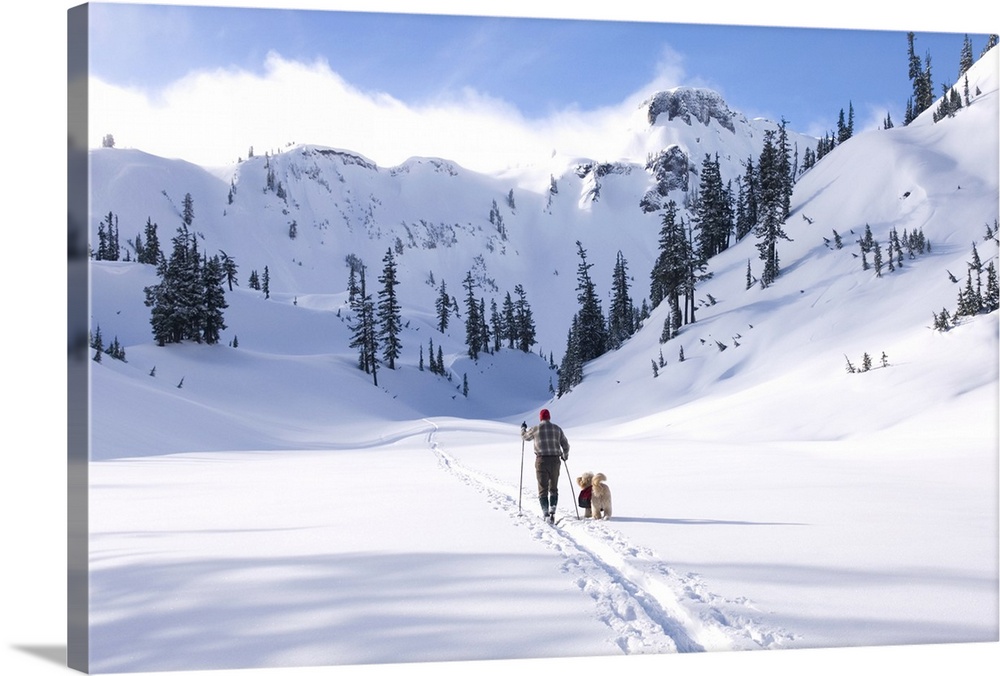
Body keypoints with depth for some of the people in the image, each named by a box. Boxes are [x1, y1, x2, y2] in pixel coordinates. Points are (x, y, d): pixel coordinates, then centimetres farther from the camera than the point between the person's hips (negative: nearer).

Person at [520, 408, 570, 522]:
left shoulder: (535, 429, -1)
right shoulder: (557, 428, 5)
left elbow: (525, 436, 19)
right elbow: (565, 445, 11)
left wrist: (523, 428, 41)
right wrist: (565, 455, 31)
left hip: (542, 460, -2)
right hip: (555, 460, 2)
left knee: (543, 489, 4)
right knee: (553, 488, 14)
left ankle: (546, 514, -8)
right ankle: (552, 511, -2)